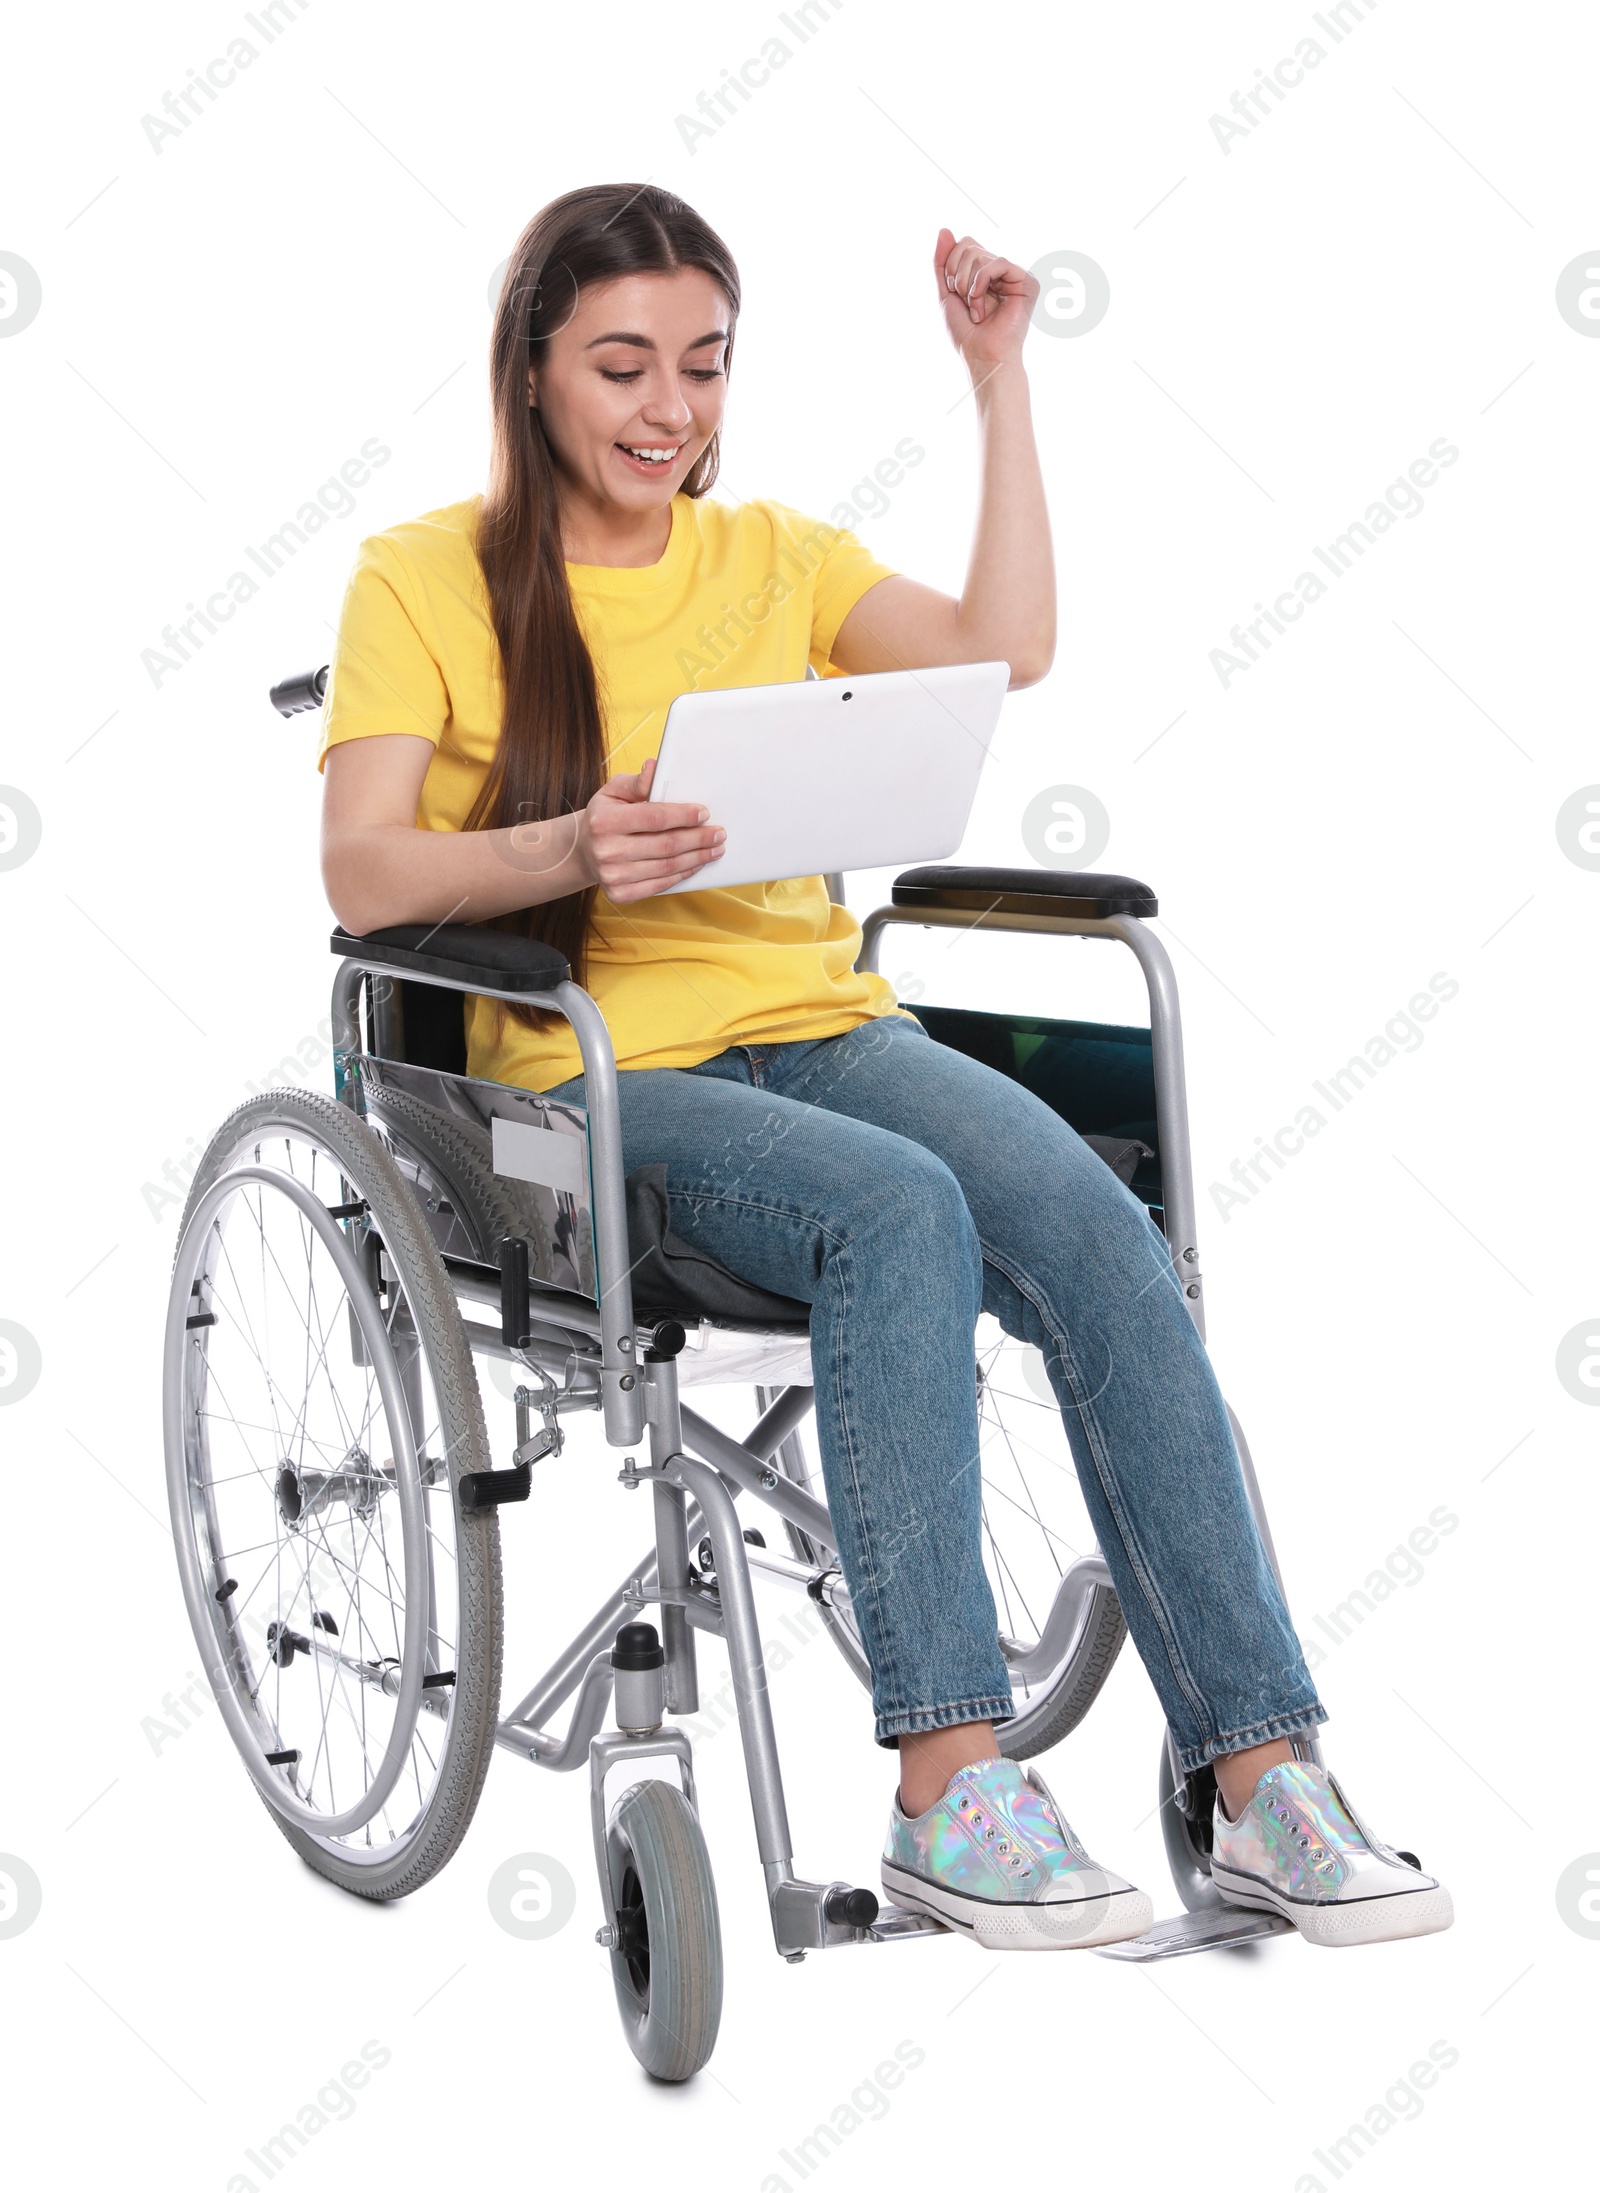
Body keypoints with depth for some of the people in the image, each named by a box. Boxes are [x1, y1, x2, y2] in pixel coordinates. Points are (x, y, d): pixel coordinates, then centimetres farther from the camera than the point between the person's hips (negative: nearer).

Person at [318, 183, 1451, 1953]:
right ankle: (949, 1793, -32)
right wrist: (571, 847, -25)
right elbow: (363, 875, -7)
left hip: (826, 1026, 4)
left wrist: (999, 381, 4)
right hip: (599, 1076, -4)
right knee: (902, 1212, -34)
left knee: (1097, 1231, -26)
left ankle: (1263, 1780, -27)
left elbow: (1005, 650, 2)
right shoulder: (425, 579, 5)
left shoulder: (776, 557, 18)